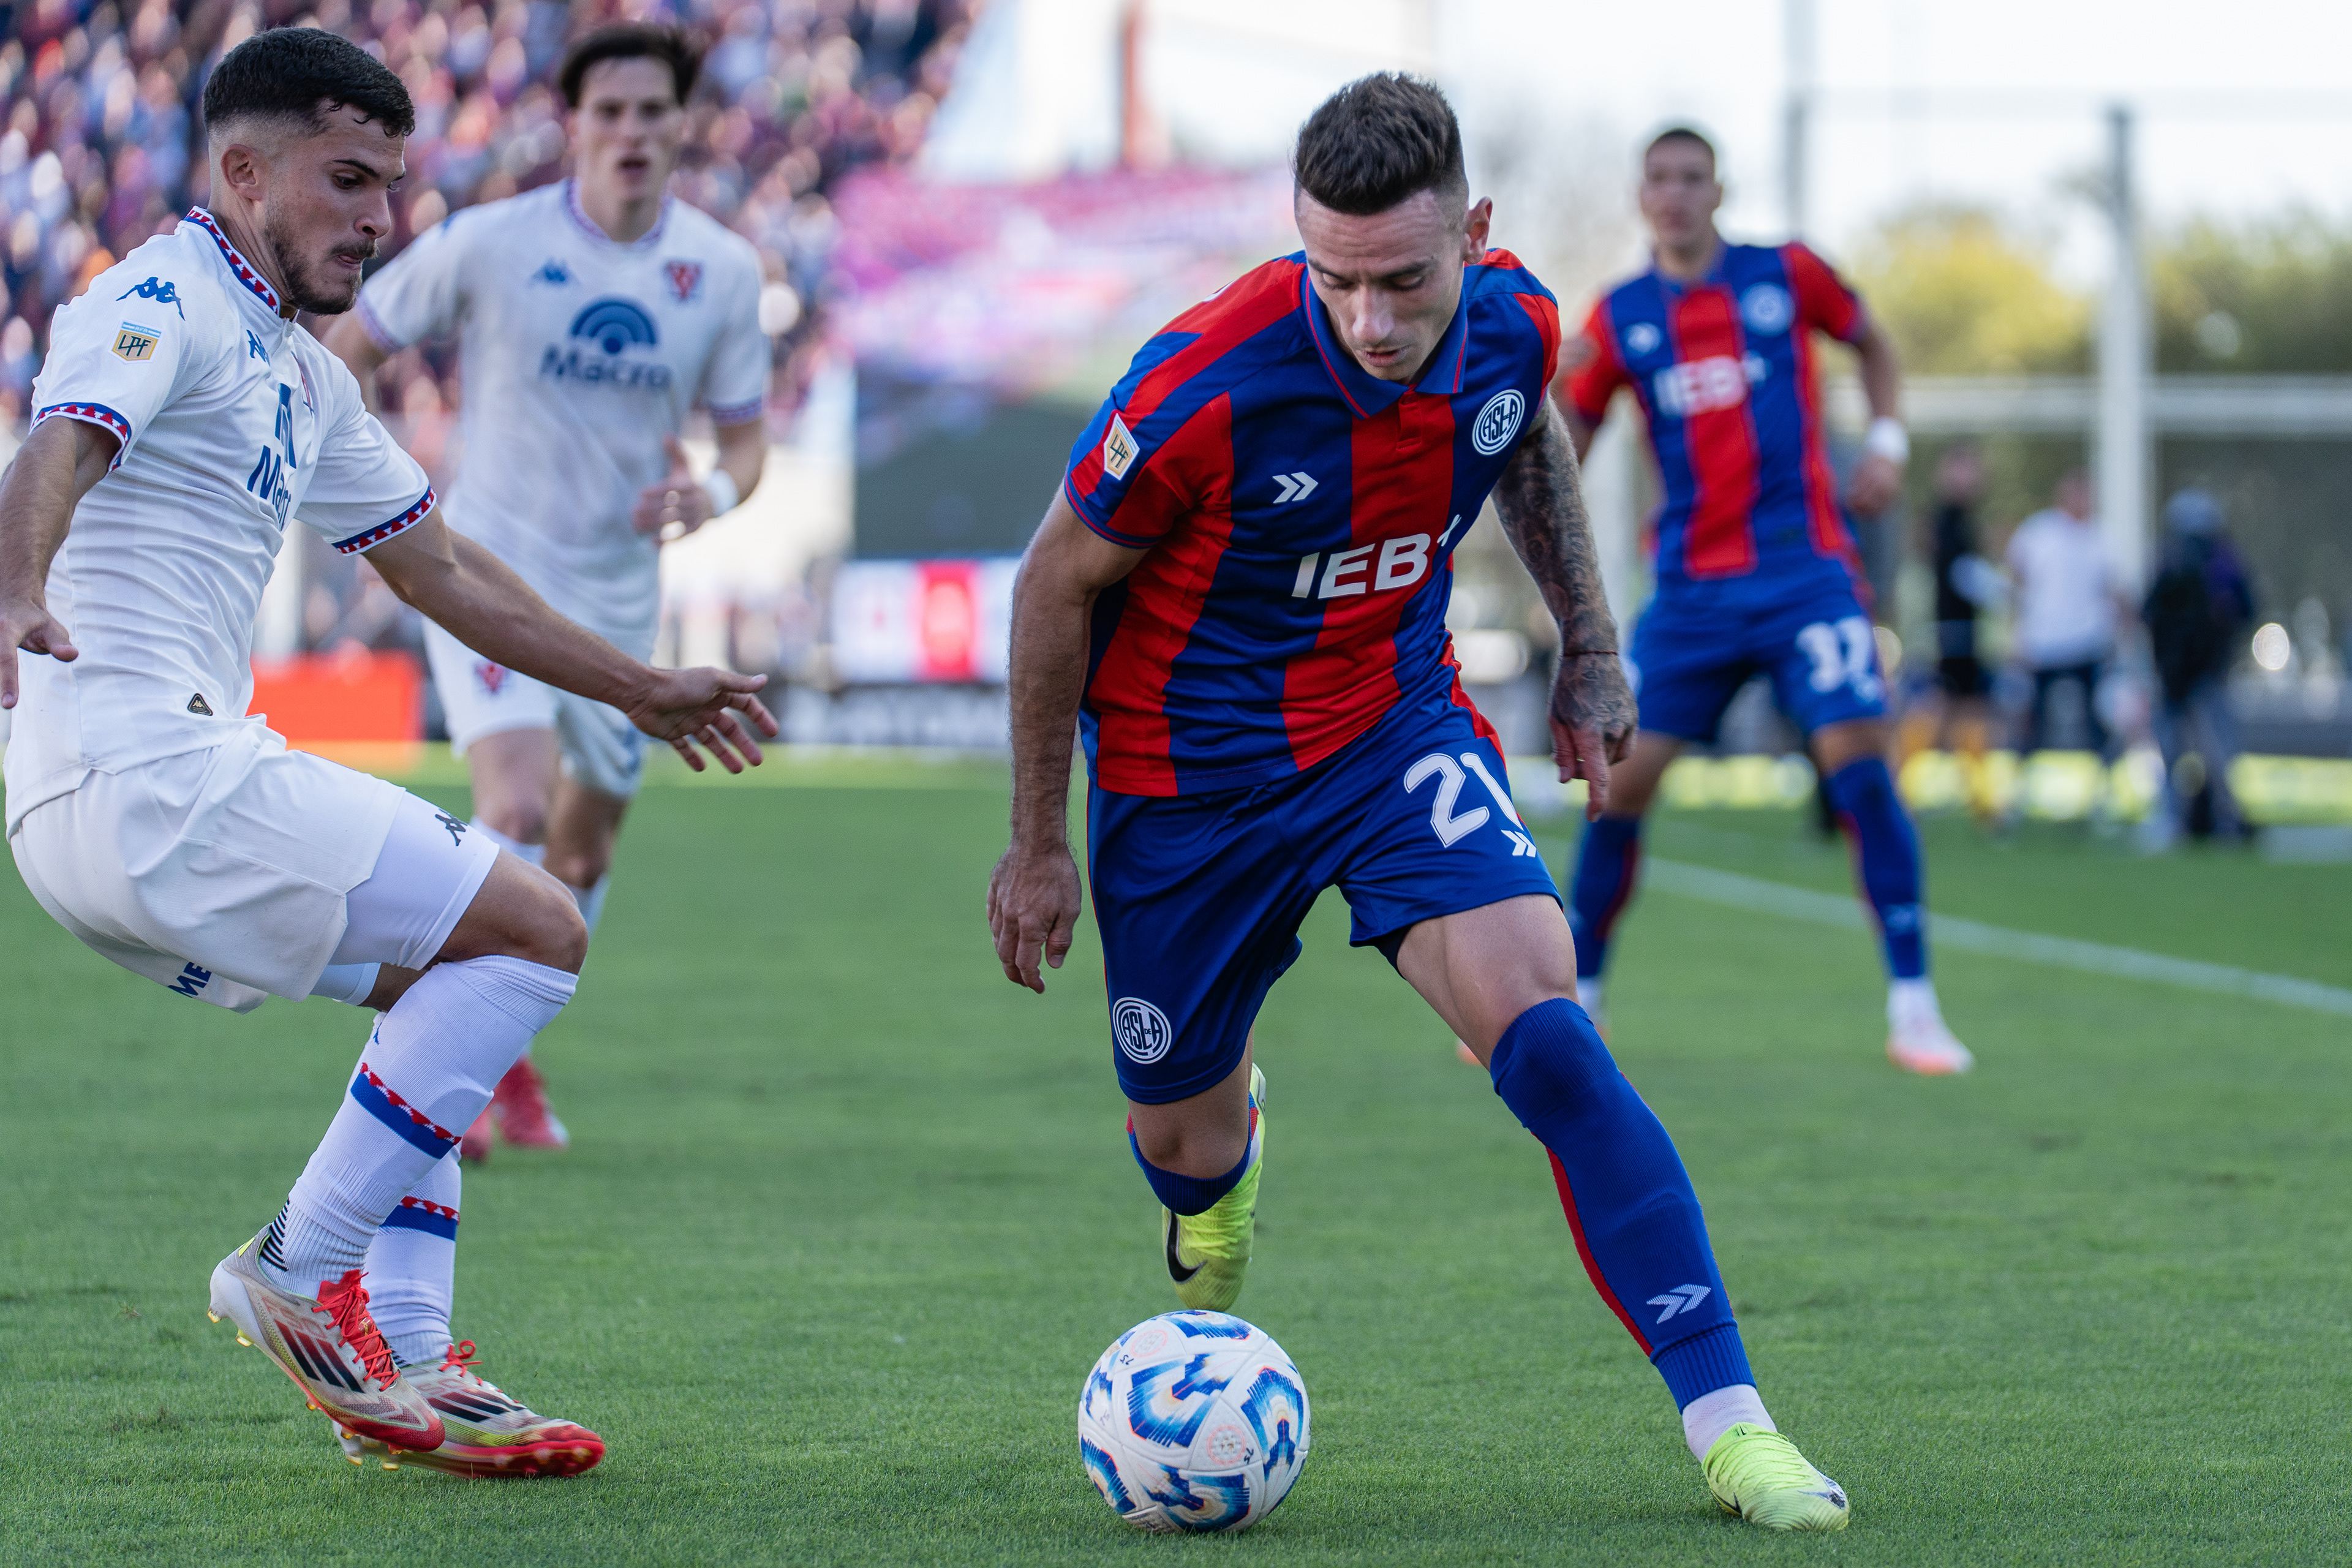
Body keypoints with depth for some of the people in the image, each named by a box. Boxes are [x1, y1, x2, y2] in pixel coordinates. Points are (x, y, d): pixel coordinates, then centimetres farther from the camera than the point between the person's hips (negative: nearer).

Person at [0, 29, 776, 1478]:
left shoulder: (302, 376, 24)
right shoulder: (163, 303, -7)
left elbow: (439, 564, 34)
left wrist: (641, 690, 39)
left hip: (173, 785, 11)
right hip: (145, 773, -11)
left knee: (447, 970, 23)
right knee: (536, 931, -9)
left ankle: (397, 1367, 12)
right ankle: (304, 1274, -7)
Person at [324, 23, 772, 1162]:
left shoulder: (723, 270, -1)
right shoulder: (489, 245, -11)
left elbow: (745, 435, 7)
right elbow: (345, 348, 0)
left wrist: (716, 492, -16)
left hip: (618, 593, 4)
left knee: (584, 849, 14)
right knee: (517, 806, -24)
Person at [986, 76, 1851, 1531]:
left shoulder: (1516, 323, -15)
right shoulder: (1209, 382, -28)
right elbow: (1059, 584, -12)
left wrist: (1591, 645, 12)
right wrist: (1038, 846, -6)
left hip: (1396, 718, 2)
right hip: (1183, 768, -2)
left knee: (1544, 1031, -21)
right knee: (1180, 1135, 12)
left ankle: (1729, 1422, -21)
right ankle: (1234, 1136, 54)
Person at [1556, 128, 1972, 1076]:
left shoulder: (1787, 277, 2)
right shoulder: (1620, 319, 5)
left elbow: (1872, 345, 19)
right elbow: (1562, 456, 7)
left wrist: (1887, 440, 4)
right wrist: (1554, 388, -13)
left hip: (1804, 571, -2)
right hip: (1693, 588, 2)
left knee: (1858, 764, -15)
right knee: (1623, 779, -3)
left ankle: (1912, 1009, -11)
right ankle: (1573, 998, 12)